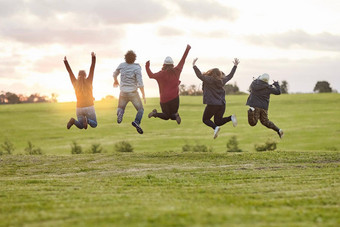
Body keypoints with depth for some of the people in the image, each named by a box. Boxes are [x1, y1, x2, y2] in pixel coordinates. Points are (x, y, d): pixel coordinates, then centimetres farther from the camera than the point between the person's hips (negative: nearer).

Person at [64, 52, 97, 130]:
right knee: (94, 125, 9)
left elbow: (70, 71, 7)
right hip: (89, 107, -3)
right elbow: (92, 69, -6)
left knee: (80, 126, 15)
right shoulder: (88, 82, -4)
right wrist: (93, 57, -6)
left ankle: (74, 121, -19)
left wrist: (65, 61, 14)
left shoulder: (75, 83, 1)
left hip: (79, 108, 3)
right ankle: (86, 120, -25)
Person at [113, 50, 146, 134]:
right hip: (133, 93, -3)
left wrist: (115, 81, 36)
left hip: (123, 93, 3)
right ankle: (137, 122, -23)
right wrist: (143, 95, -13)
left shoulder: (122, 65, -6)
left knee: (121, 108, 24)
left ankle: (120, 113, -18)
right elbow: (140, 83, -24)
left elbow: (115, 74, 13)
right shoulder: (137, 68, -19)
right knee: (140, 110, 12)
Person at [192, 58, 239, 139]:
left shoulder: (208, 80, -10)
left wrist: (194, 65, -17)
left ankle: (215, 128, -19)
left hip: (212, 104, -6)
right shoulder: (222, 80, 9)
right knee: (218, 121, 15)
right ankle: (231, 117, -9)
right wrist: (235, 66, 35)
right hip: (222, 104, 6)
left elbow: (200, 75, -20)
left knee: (205, 119, 9)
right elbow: (230, 76, 24)